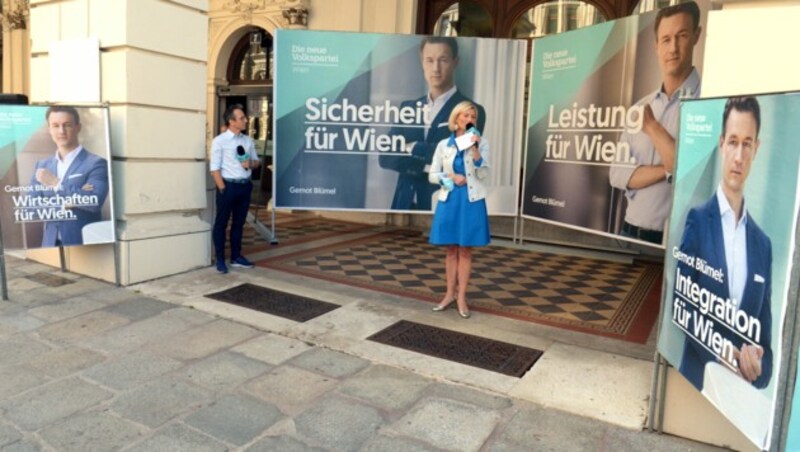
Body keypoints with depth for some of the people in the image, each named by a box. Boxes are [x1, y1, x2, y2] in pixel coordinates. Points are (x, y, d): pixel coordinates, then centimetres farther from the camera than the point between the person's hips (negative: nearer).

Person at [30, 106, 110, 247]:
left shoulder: (96, 163, -6)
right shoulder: (42, 165, 12)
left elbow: (94, 202, -19)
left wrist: (56, 184, -13)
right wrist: (62, 204, -11)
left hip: (83, 245, -5)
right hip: (51, 244, 5)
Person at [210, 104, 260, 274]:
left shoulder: (248, 140, 8)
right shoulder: (219, 141, -7)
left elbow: (256, 161, 17)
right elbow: (215, 169, -9)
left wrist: (250, 164, -6)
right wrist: (223, 189, -14)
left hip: (245, 185, 5)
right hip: (228, 185, -5)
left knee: (239, 223, 14)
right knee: (221, 223, 4)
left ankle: (236, 257, 25)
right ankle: (220, 260, 14)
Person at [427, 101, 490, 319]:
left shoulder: (481, 142, 1)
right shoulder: (443, 144, 5)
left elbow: (483, 174, -7)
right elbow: (432, 175, 5)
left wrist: (475, 149, -17)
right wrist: (451, 177, -12)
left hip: (471, 201, -1)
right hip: (449, 199, 2)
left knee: (465, 250, 3)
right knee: (451, 249, 9)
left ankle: (461, 297, 11)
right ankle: (450, 294, 20)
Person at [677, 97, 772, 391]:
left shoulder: (763, 243, 6)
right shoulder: (697, 220, -6)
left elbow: (765, 332, 9)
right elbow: (683, 305, -9)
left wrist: (759, 367, -10)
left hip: (744, 388, 4)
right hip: (698, 378, -3)